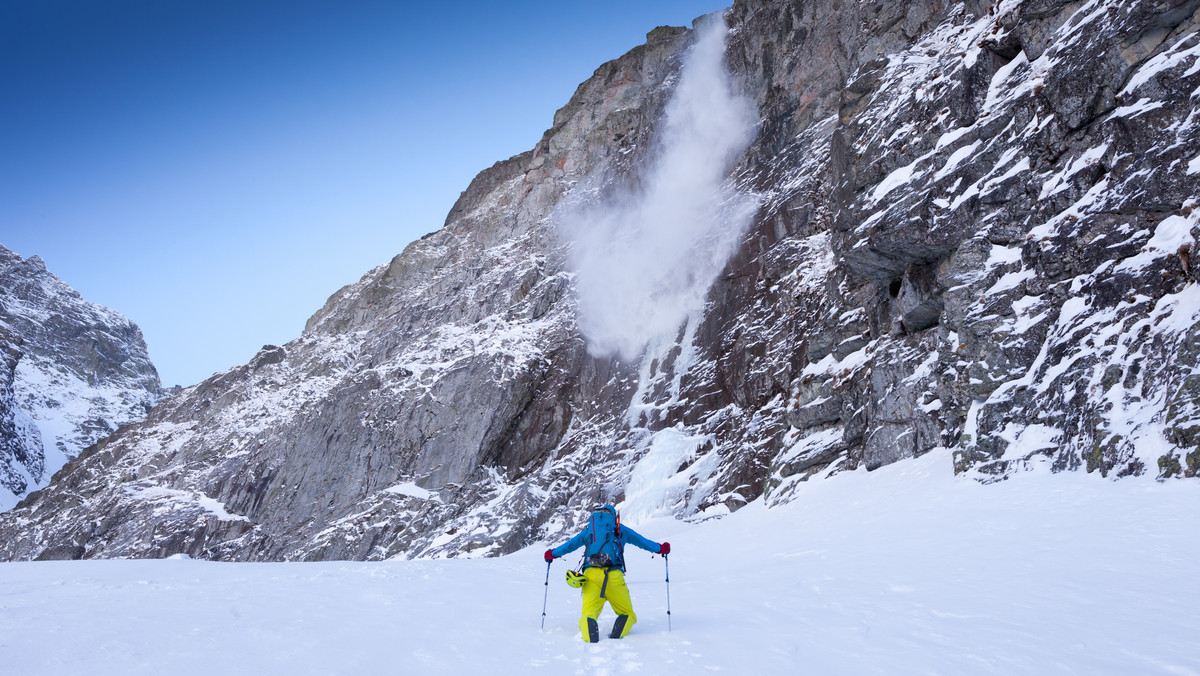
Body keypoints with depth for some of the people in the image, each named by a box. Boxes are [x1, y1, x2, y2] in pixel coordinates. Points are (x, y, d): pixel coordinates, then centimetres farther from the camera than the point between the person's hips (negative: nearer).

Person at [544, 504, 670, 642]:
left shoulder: (588, 530, 22)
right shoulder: (620, 530, 19)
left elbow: (569, 545, 28)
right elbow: (642, 541, 23)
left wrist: (552, 554, 45)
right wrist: (661, 548, 39)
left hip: (591, 575, 1)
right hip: (613, 576, -1)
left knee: (588, 614, -2)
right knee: (627, 614, 13)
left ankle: (590, 639, -34)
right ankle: (616, 636, -16)